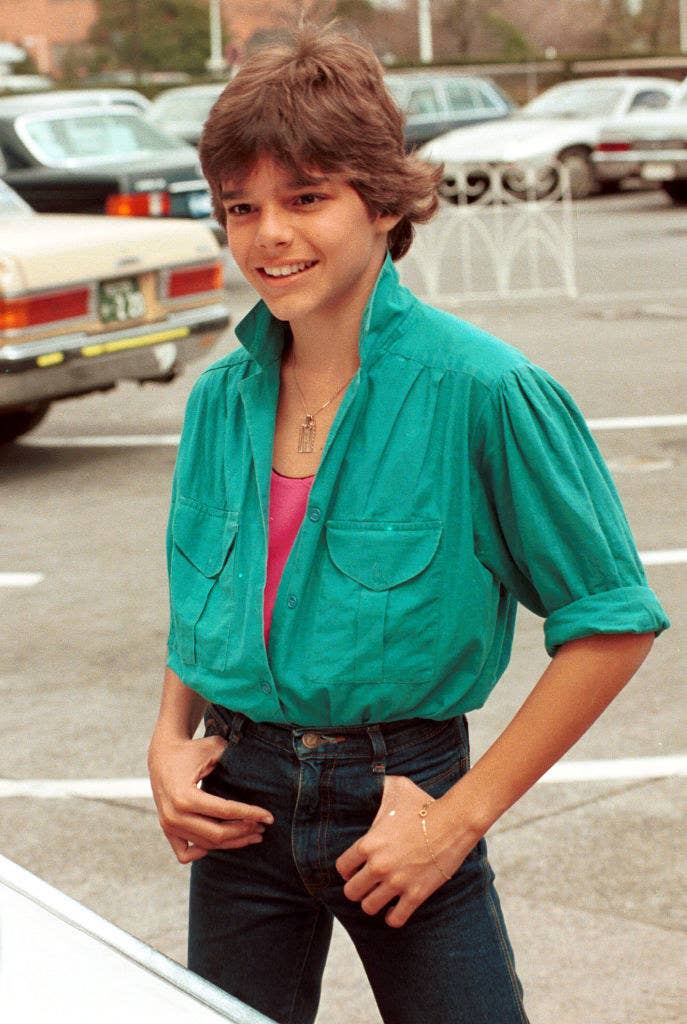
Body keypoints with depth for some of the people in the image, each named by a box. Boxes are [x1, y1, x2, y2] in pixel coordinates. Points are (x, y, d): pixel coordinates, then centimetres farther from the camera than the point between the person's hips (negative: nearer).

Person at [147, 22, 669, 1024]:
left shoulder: (484, 391, -15)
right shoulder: (222, 398, 1)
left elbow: (611, 620, -12)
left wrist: (461, 813, -13)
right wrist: (171, 740, -2)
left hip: (399, 793, -4)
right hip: (244, 801, 5)